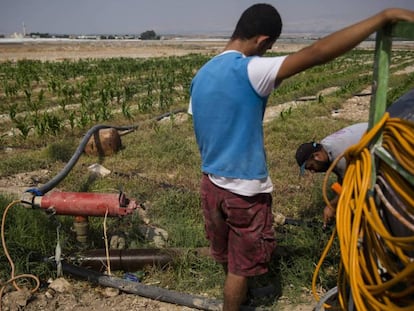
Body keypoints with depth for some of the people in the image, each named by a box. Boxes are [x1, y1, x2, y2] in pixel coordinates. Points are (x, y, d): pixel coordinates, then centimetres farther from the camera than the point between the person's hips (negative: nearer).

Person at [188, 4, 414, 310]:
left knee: (228, 257, 28)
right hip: (245, 191, -8)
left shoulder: (201, 75, 2)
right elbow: (318, 53, -30)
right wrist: (385, 15, -24)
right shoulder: (249, 70, -23)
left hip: (211, 183, 8)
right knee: (241, 266, 14)